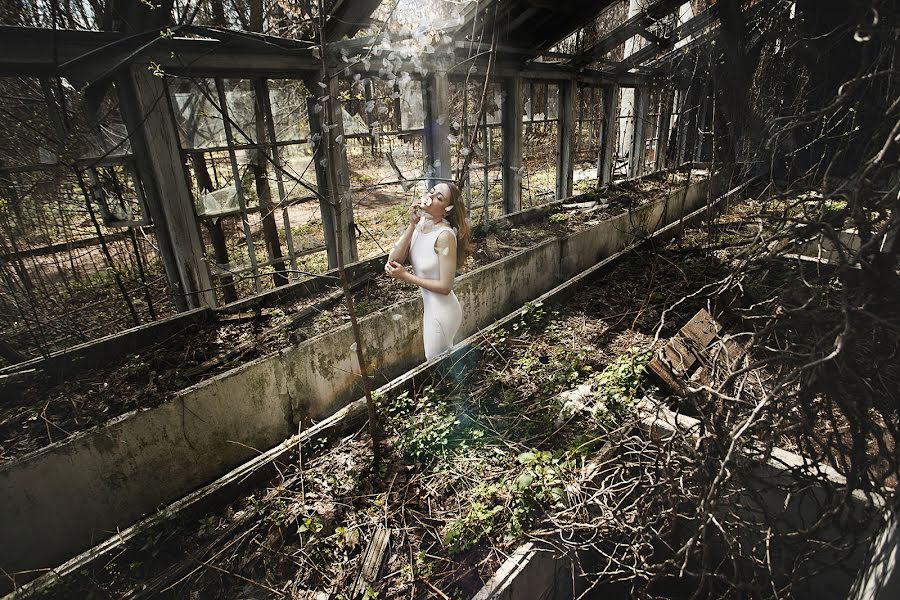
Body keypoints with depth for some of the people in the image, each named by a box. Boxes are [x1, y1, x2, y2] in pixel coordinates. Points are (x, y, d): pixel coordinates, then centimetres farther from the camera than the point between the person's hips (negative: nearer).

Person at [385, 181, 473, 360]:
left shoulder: (445, 235, -25)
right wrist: (412, 225, -19)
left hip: (442, 310, -7)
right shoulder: (419, 224, -5)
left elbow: (445, 286, -23)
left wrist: (406, 276, -17)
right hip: (428, 306, 7)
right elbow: (393, 262, -13)